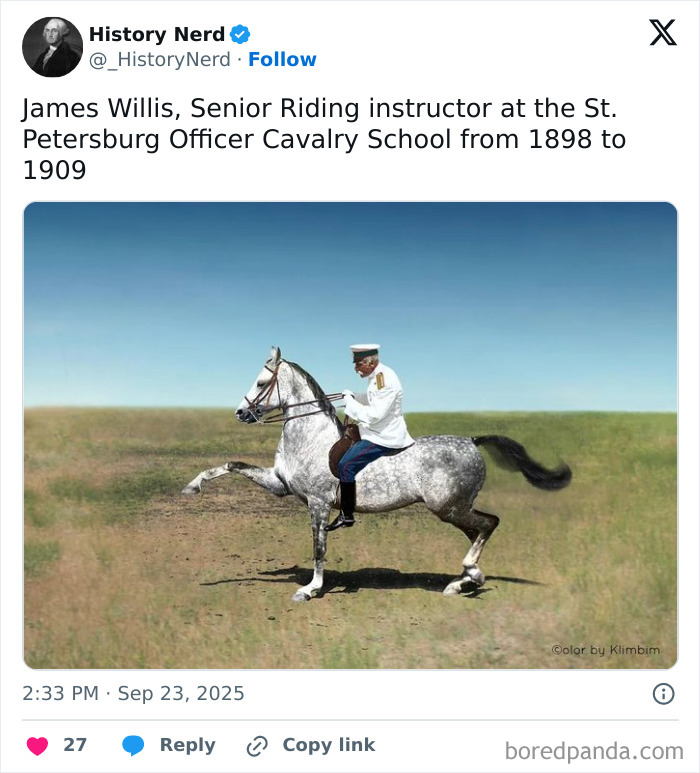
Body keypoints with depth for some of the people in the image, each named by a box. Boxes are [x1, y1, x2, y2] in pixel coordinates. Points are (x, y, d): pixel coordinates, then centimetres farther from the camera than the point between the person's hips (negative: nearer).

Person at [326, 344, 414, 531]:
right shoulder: (377, 375, 8)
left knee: (346, 465, -15)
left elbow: (373, 415, -27)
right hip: (382, 431, 11)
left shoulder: (385, 380, -24)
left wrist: (350, 402, -17)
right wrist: (353, 396, 7)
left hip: (385, 438, -11)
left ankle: (346, 515, -9)